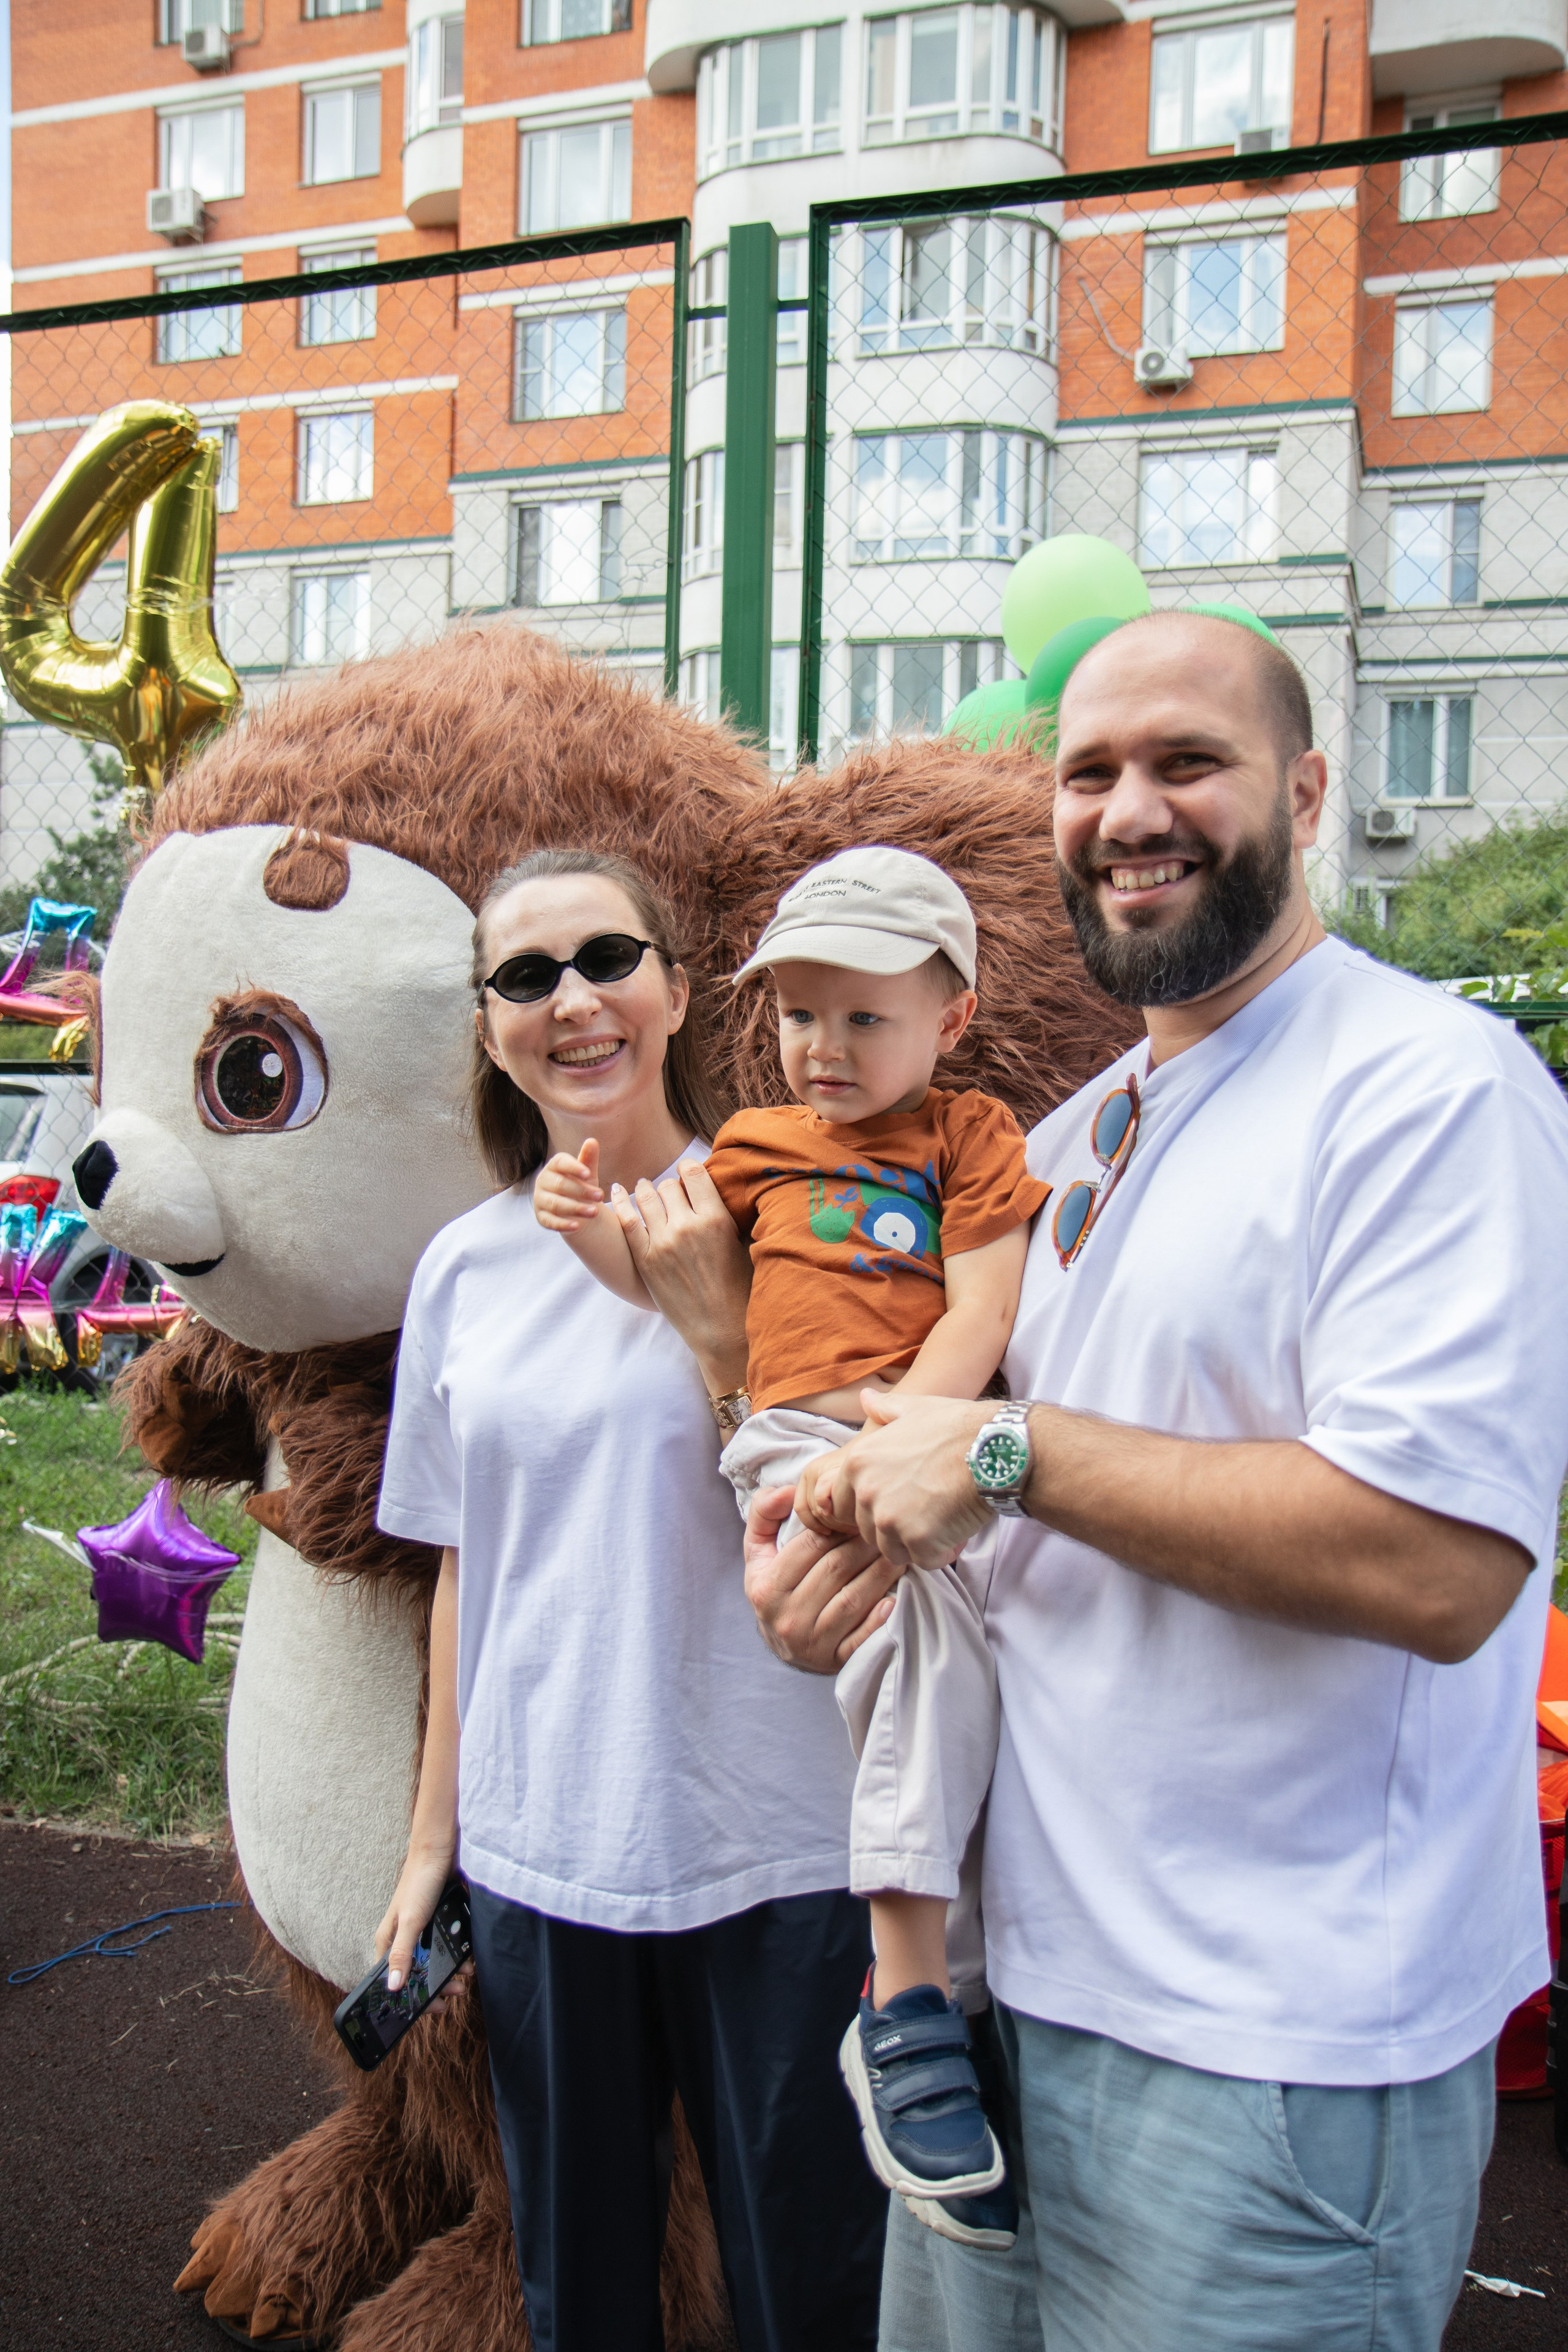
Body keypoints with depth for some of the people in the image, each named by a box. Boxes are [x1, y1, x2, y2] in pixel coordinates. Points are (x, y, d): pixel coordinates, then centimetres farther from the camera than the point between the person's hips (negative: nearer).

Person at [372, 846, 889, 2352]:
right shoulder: (466, 1267, 4)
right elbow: (464, 1567, 12)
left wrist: (715, 1314, -21)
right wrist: (432, 1834, 15)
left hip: (773, 1849, -3)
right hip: (536, 1851, 4)